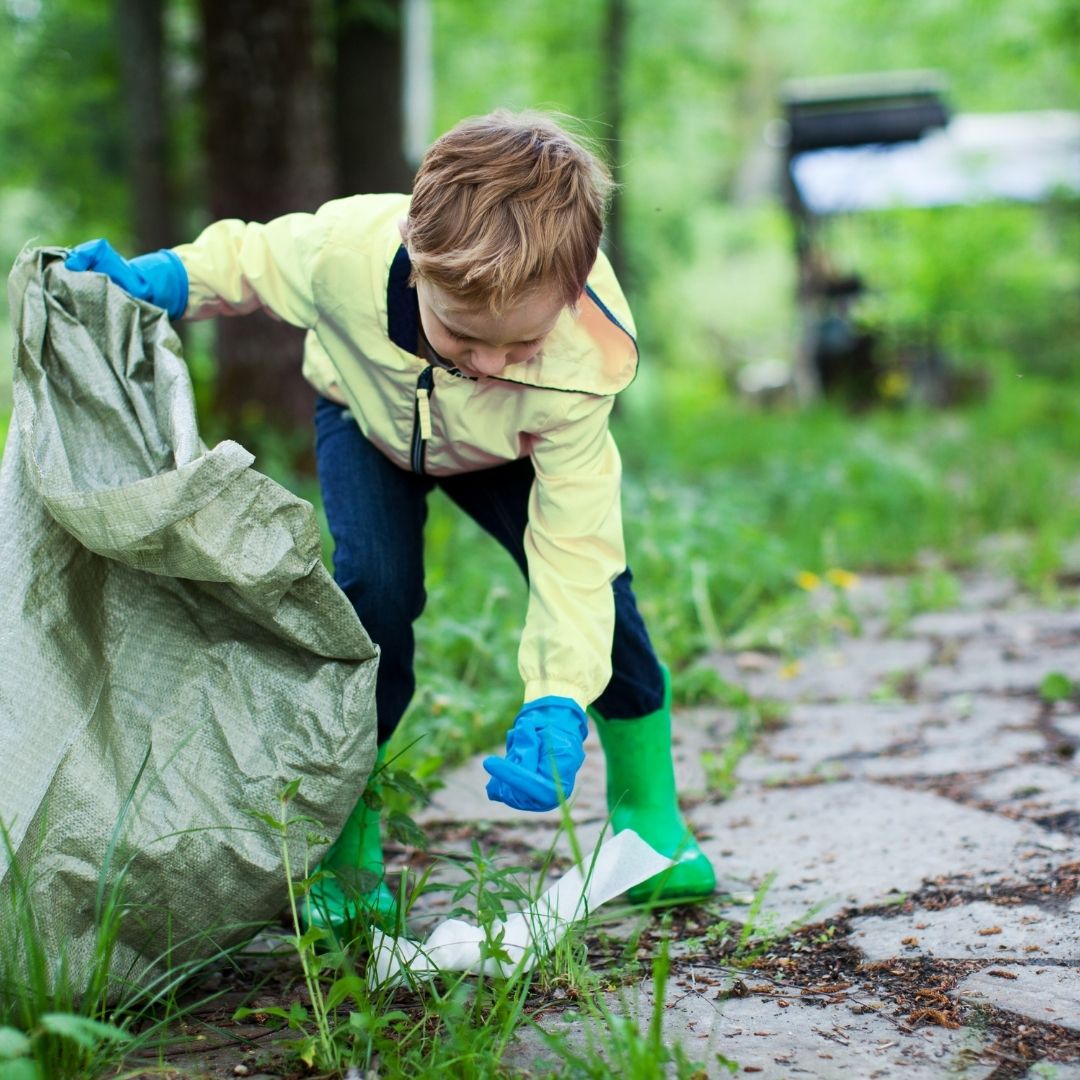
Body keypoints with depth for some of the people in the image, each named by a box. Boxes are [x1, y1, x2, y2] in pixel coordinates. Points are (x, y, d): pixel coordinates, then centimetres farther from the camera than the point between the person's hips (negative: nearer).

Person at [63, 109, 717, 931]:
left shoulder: (581, 369, -42)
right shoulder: (346, 248, -42)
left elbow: (574, 545, -38)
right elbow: (250, 260, -17)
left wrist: (557, 706, -46)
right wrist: (156, 282, -35)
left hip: (506, 453, 1)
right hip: (370, 417, 0)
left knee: (594, 580, -17)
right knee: (377, 586, -25)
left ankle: (651, 817, 6)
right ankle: (344, 847, -9)